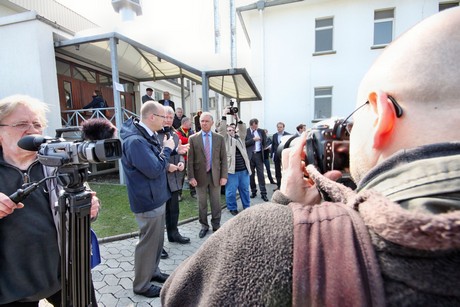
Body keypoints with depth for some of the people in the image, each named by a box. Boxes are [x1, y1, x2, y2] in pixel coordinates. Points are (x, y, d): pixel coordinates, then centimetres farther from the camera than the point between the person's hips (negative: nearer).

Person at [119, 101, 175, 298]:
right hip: (148, 201, -10)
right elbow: (154, 170, -27)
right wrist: (167, 149, -16)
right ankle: (141, 285, 27)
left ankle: (153, 271, 42)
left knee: (157, 239, 22)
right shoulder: (135, 141, -25)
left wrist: (166, 157, -1)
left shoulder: (148, 135, 7)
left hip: (156, 197, 10)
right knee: (148, 242, 7)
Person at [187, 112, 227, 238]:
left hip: (215, 175, 1)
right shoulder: (193, 138, -1)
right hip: (200, 176, 0)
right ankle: (204, 226, 31)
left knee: (216, 203, 12)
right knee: (202, 203, 12)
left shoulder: (219, 138, 2)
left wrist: (224, 176, -4)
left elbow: (223, 158, 2)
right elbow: (190, 159, -2)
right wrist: (191, 177, -8)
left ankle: (216, 225, 30)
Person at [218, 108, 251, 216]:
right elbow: (222, 129, -10)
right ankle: (232, 208, 23)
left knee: (245, 190, 15)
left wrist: (237, 119, -3)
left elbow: (243, 130, 3)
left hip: (244, 169, 5)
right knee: (231, 191, 4)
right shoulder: (225, 138, 4)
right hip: (231, 170, -4)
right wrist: (224, 115, -10)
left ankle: (247, 207, 31)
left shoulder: (239, 138, 17)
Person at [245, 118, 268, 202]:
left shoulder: (261, 131, 5)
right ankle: (253, 191, 24)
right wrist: (253, 139, -17)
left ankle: (263, 193, 6)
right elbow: (244, 143, -12)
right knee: (251, 174, 10)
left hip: (259, 154, 1)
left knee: (261, 174, 0)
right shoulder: (245, 131, -2)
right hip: (250, 155, -1)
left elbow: (264, 143, 13)